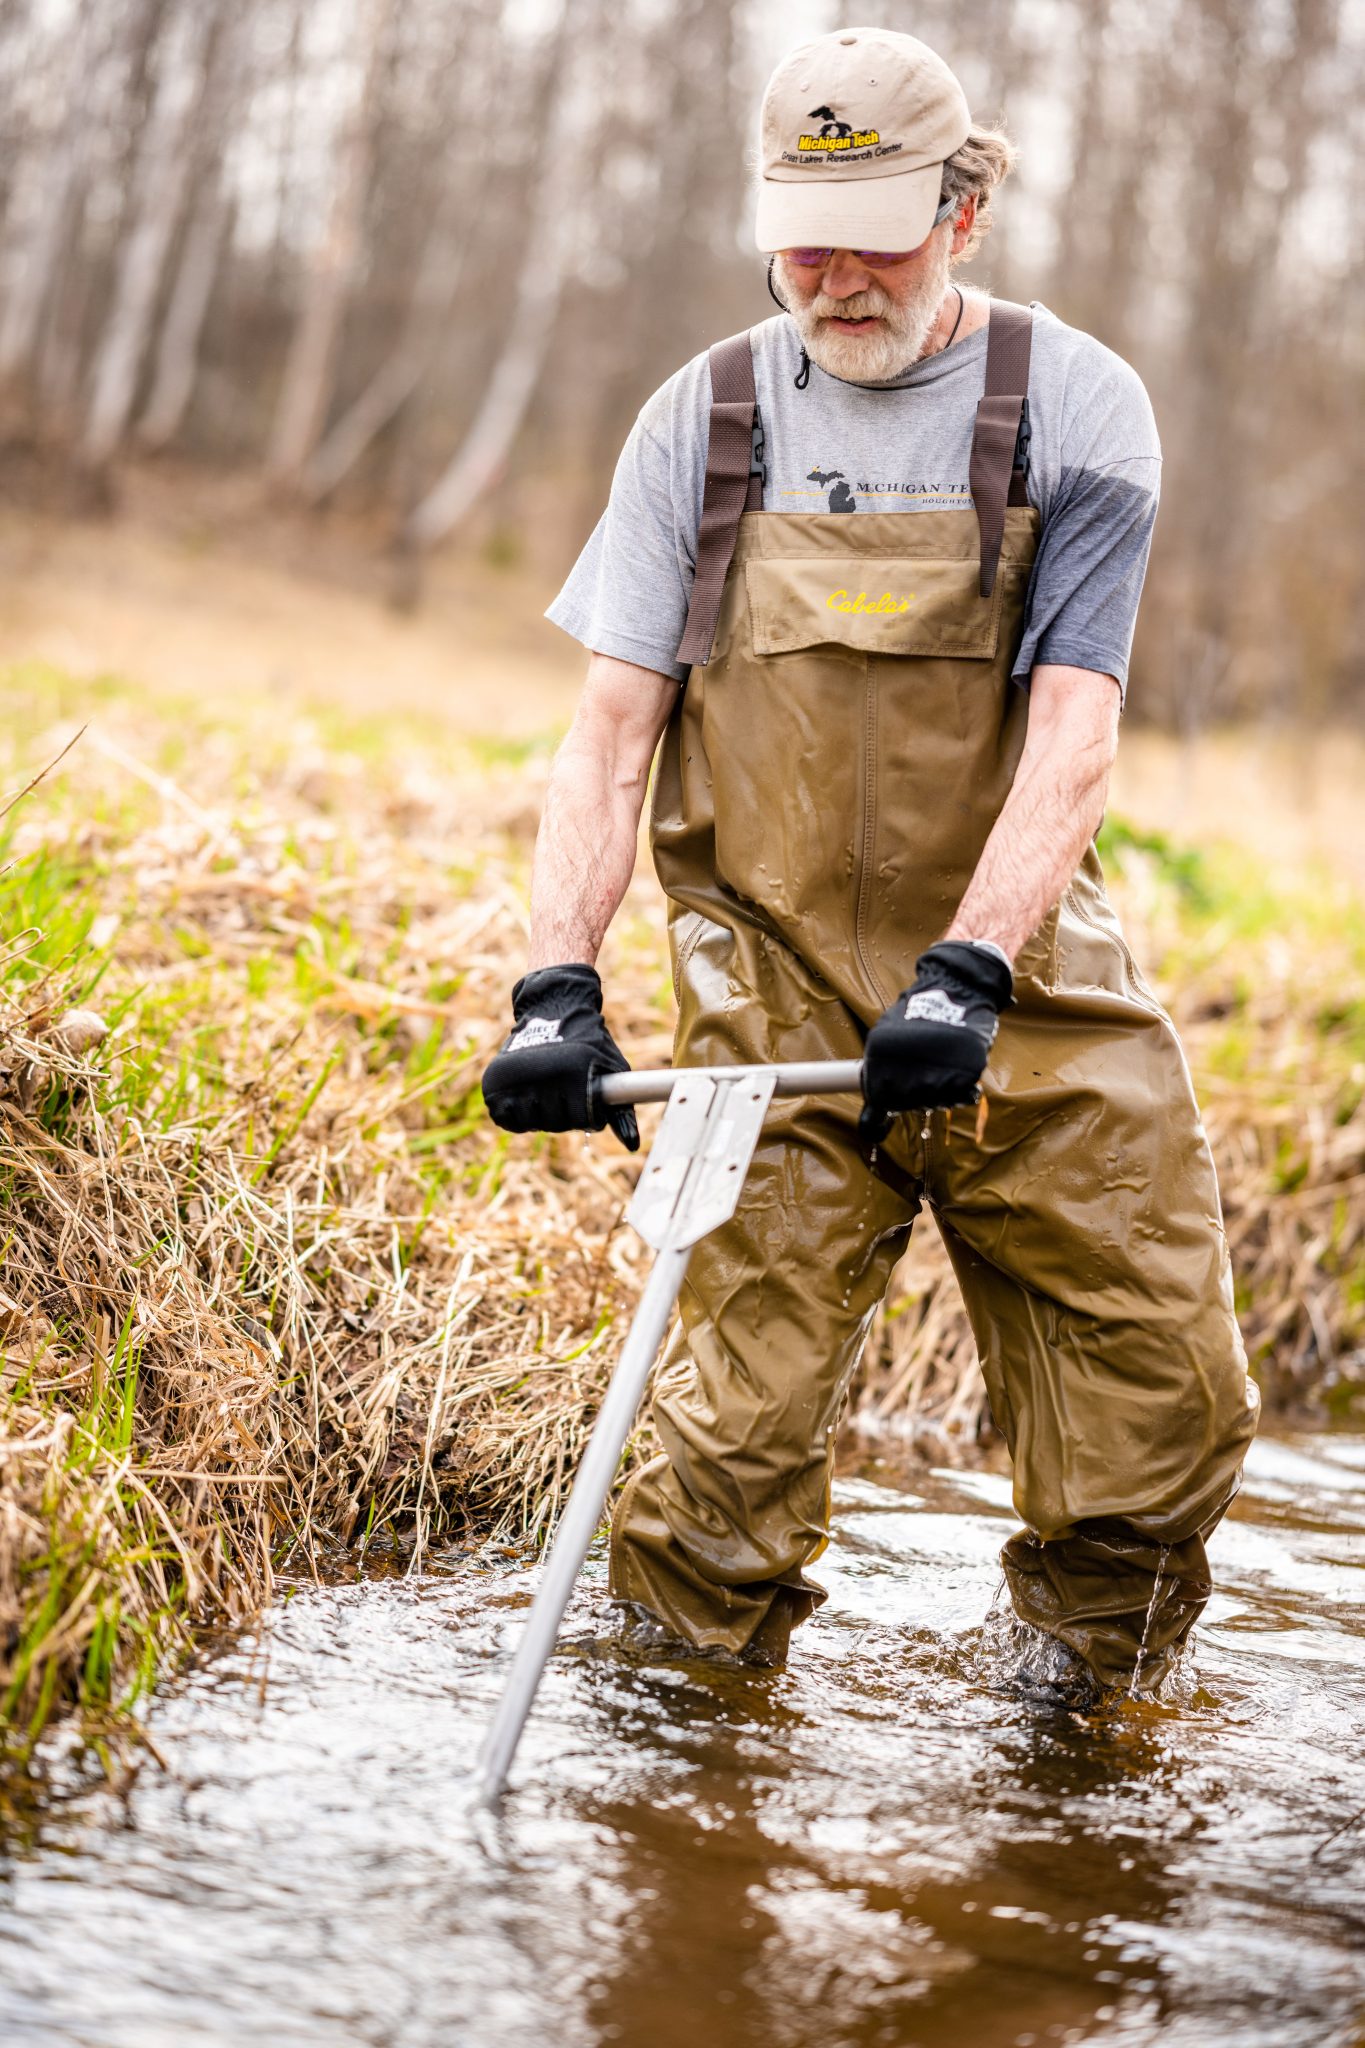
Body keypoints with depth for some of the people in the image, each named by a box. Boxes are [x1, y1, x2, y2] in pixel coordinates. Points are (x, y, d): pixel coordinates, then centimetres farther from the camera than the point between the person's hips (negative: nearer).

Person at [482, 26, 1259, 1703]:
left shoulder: (1072, 404, -1)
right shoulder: (705, 421, 5)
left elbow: (1073, 729, -11)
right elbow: (610, 728, 1)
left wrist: (964, 973, -25)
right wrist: (558, 984, -13)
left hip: (1033, 993, 0)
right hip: (778, 996, 0)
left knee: (1164, 1402, -1)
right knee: (744, 1416, -9)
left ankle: (1085, 1734, 21)